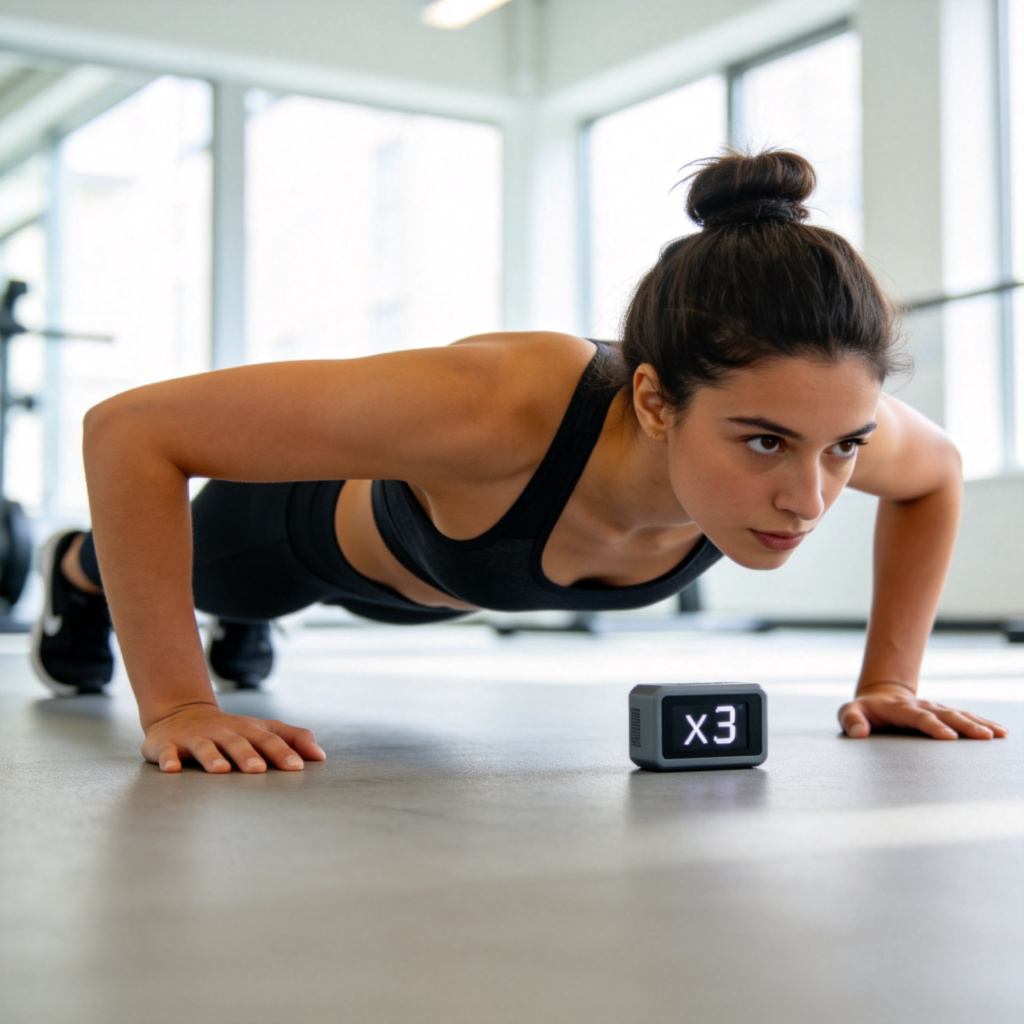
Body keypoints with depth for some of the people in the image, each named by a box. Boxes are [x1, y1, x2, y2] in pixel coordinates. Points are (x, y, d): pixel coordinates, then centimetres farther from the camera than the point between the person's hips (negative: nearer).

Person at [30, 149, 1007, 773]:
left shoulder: (809, 409, -39)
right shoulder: (497, 405, -53)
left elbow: (935, 471, -12)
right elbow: (130, 429, -46)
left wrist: (888, 677, -17)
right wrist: (176, 707, -45)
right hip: (328, 518, -4)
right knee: (210, 578, 33)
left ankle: (241, 625, 76)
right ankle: (80, 573, 68)